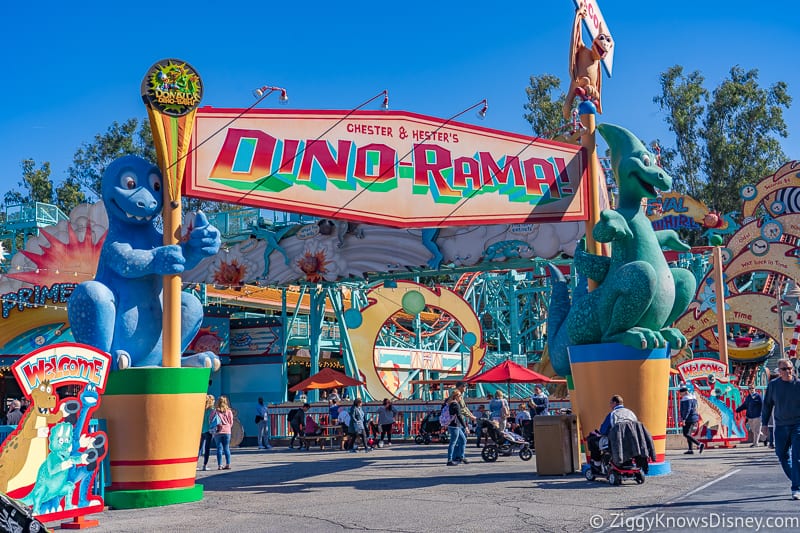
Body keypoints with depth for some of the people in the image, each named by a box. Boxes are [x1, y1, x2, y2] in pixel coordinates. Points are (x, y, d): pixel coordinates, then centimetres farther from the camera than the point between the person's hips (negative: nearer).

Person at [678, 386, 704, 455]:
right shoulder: (693, 397, 15)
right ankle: (690, 450, 11)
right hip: (694, 417, 10)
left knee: (686, 434, -7)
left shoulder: (686, 399, -15)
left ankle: (700, 444, -15)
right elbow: (695, 408, 18)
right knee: (688, 434, 13)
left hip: (689, 418, -10)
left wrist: (684, 419, -24)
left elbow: (687, 409, -24)